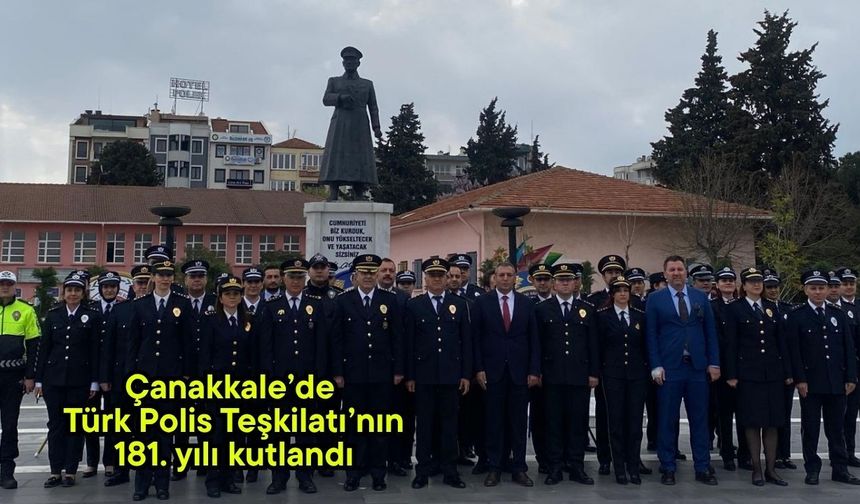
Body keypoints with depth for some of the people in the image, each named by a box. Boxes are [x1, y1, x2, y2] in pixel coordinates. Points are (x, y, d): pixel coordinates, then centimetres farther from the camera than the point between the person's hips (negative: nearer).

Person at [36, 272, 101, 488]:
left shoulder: (92, 316, 0)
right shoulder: (53, 314, 7)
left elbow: (95, 351, -2)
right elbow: (43, 347, 7)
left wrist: (94, 382, -5)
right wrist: (39, 379, 4)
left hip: (79, 380, -2)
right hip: (54, 378, 2)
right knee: (55, 425, 6)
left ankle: (70, 471, 12)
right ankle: (56, 471, 14)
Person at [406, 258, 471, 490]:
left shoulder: (459, 304, 6)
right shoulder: (414, 305, 3)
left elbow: (466, 341, 4)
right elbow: (409, 342, 1)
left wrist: (466, 374, -1)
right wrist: (409, 375, -3)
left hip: (451, 374, 1)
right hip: (424, 374, -1)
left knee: (449, 422, 7)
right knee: (424, 423, 6)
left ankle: (449, 471, 15)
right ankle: (423, 470, 15)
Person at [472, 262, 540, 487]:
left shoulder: (527, 304, 6)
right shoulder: (481, 302, 2)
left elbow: (533, 339, 5)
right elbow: (476, 338, 0)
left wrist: (534, 370, -1)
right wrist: (478, 368, -6)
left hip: (519, 371, 1)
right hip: (492, 370, -1)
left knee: (519, 422, 6)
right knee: (494, 422, 5)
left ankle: (519, 468, 15)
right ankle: (494, 467, 14)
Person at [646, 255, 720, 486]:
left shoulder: (701, 297, 10)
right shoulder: (655, 299, 2)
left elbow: (710, 332, 9)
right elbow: (651, 335, -1)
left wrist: (714, 363, 3)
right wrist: (656, 366, -7)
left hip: (697, 367, 2)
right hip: (669, 368, -2)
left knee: (700, 419, 7)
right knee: (667, 421, 3)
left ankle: (702, 468, 16)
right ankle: (668, 468, 13)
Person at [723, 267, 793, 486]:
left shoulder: (771, 308, 13)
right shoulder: (733, 309, 0)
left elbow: (781, 341, 12)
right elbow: (730, 344, -4)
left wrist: (788, 371, 8)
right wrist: (731, 375, -9)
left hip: (773, 373, 4)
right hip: (748, 373, -4)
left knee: (773, 421, 6)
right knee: (752, 422, 0)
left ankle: (771, 469, 14)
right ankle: (756, 469, 10)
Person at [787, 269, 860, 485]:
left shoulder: (838, 314, 9)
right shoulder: (796, 315, -2)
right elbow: (794, 350, -6)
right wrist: (799, 379, -12)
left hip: (836, 382, 3)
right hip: (810, 382, -3)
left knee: (836, 428, 10)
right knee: (810, 427, 4)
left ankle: (840, 469, 19)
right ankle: (812, 469, 13)